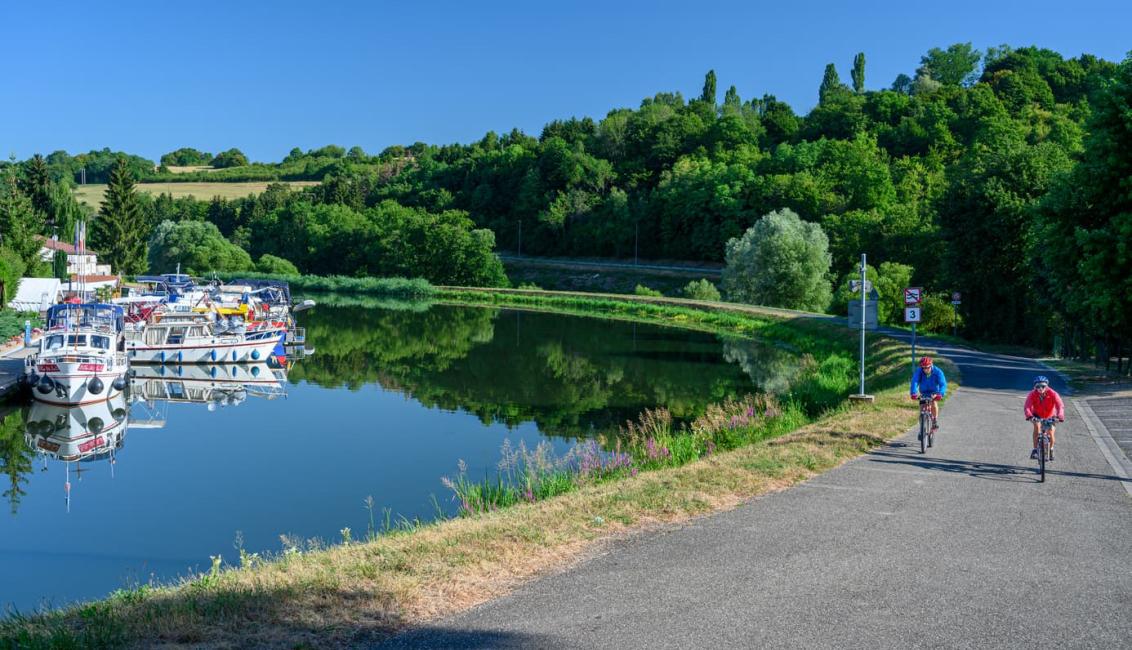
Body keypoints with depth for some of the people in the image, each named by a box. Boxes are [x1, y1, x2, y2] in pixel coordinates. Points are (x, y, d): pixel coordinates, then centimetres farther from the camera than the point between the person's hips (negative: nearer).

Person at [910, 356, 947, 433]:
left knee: (934, 403, -27)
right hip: (924, 393, 2)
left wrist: (940, 394, -57)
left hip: (934, 392, -2)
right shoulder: (918, 372, -26)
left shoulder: (938, 372, -29)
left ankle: (935, 422, -10)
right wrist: (914, 393, -56)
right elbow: (915, 382, -38)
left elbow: (943, 384, -38)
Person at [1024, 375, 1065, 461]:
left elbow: (1060, 406, -38)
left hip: (1050, 416, 1)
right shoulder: (1032, 394, -27)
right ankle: (1035, 449, -21)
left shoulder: (1053, 394, -28)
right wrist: (1030, 416, -57)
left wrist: (1059, 417, -56)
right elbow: (1027, 407, -37)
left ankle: (1051, 450, 21)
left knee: (1051, 432, -11)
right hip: (1037, 415, 0)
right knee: (1037, 426, -29)